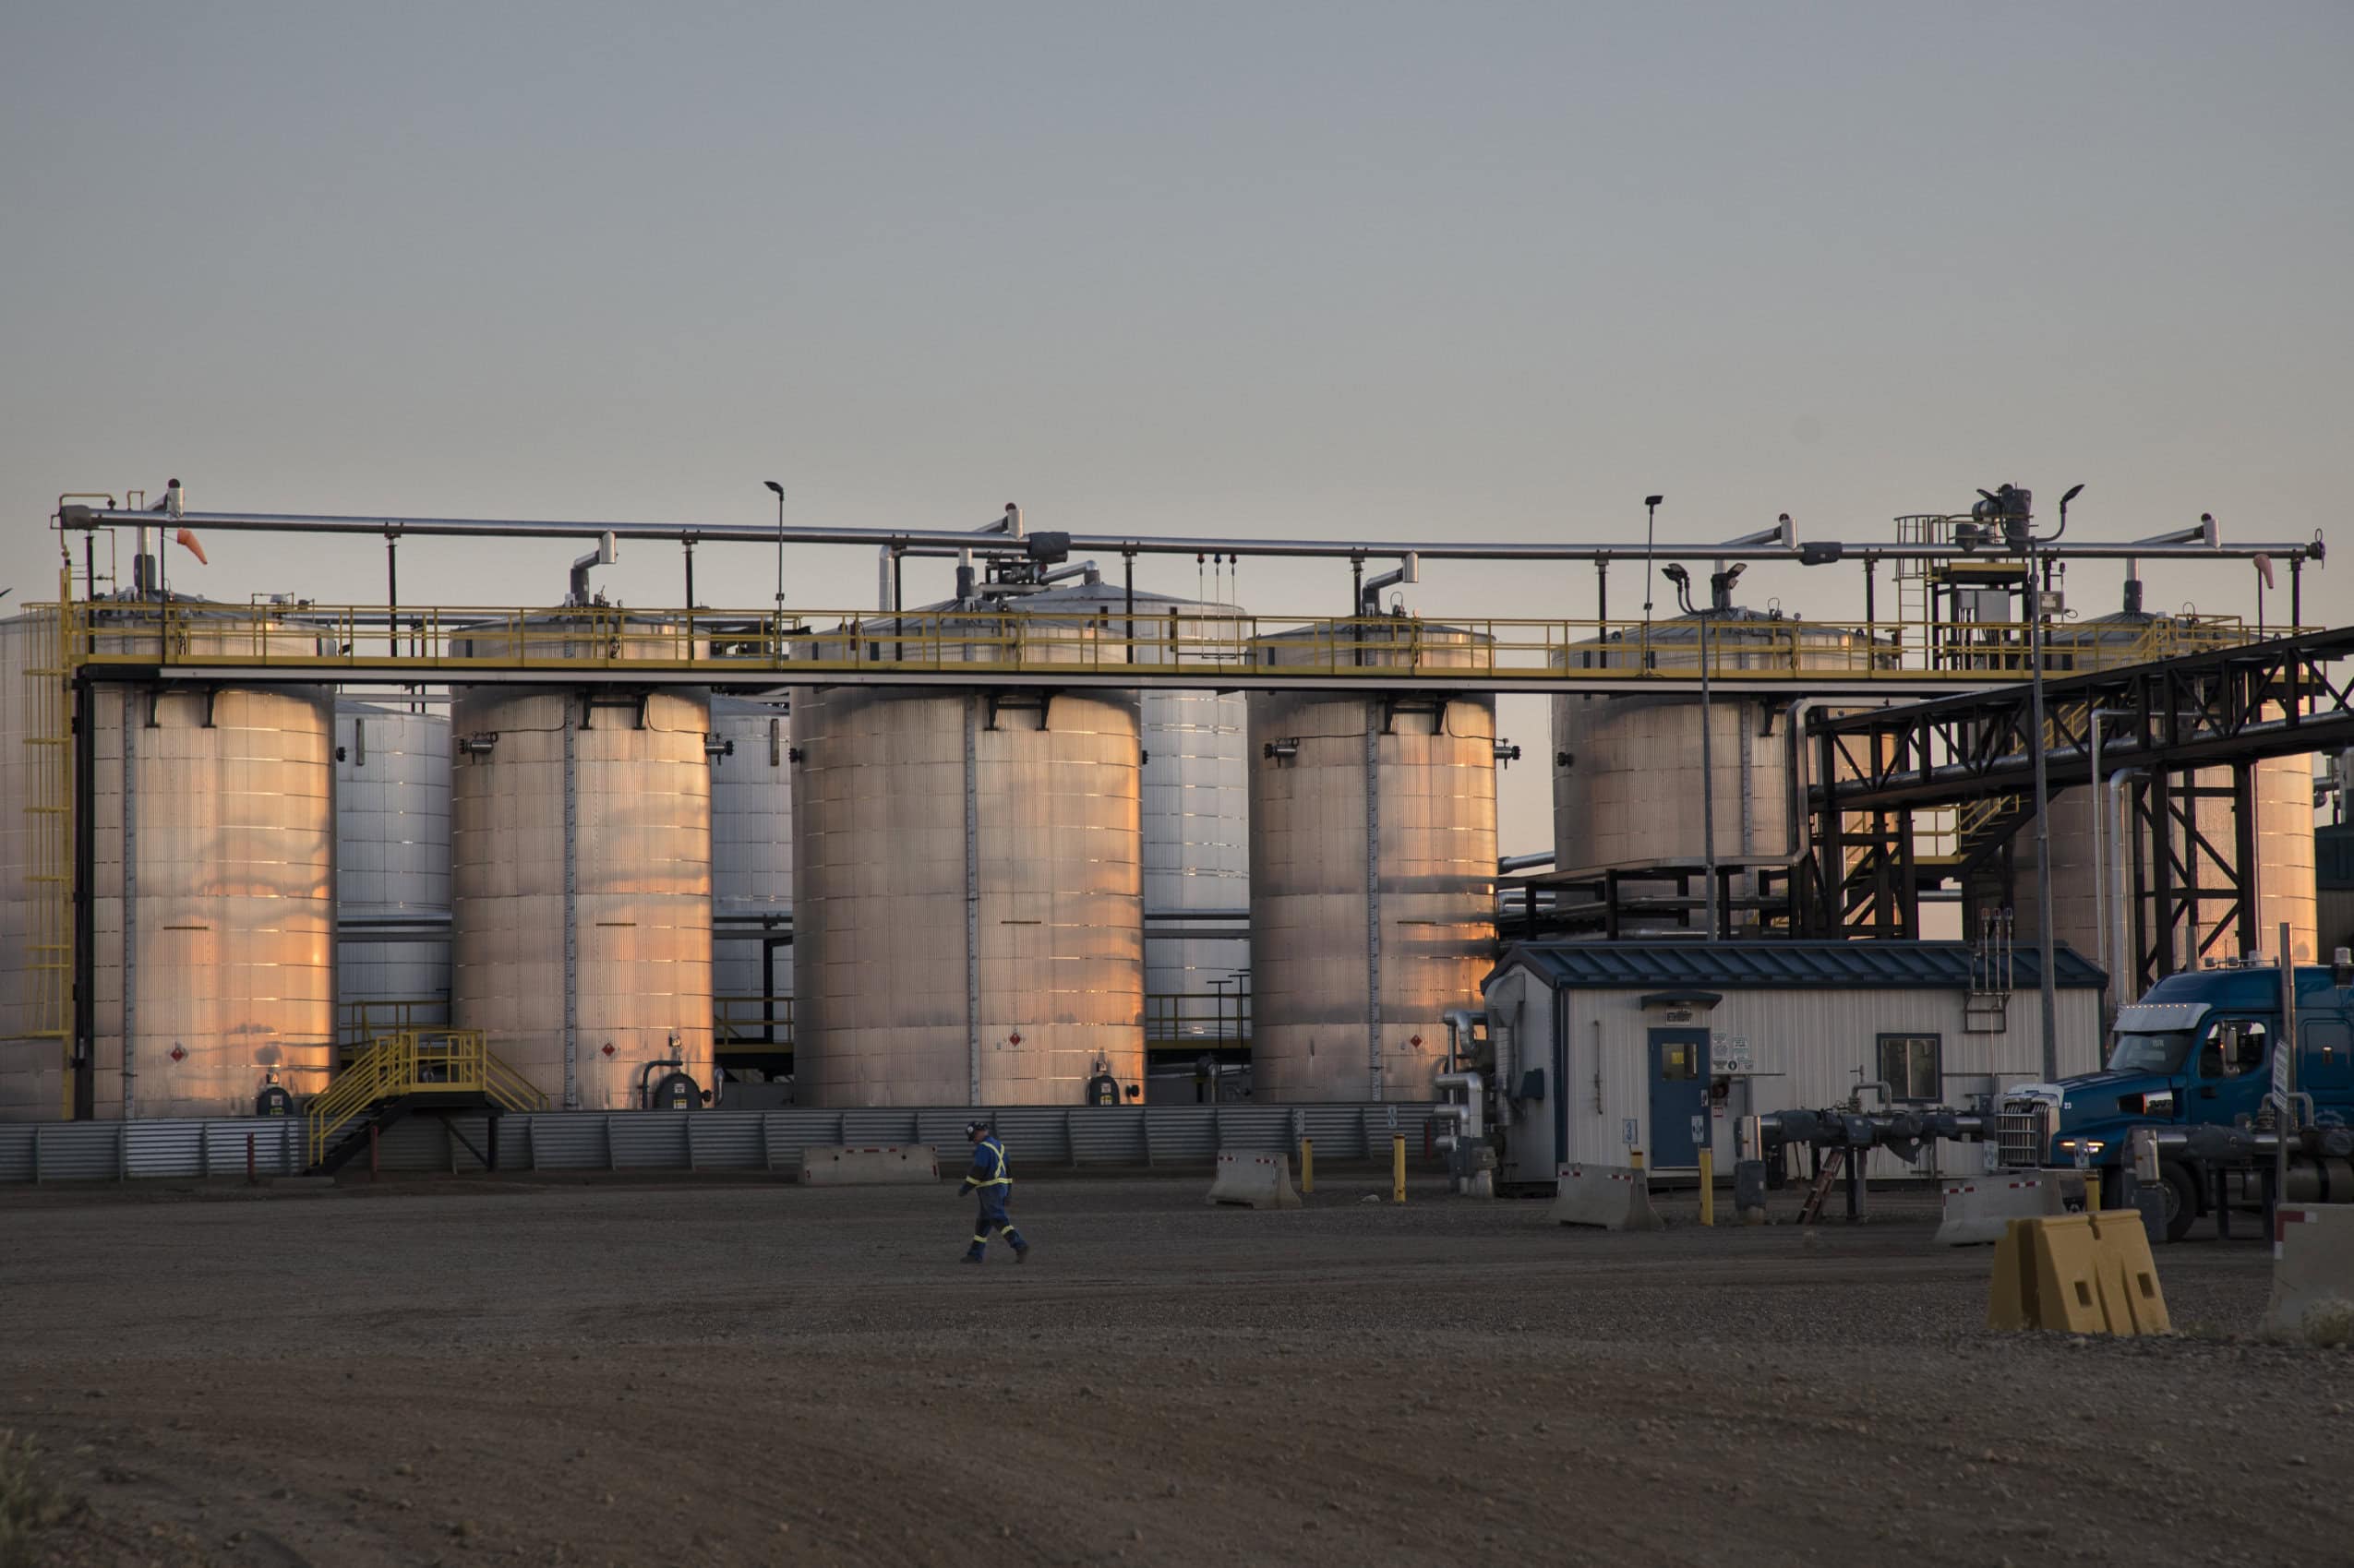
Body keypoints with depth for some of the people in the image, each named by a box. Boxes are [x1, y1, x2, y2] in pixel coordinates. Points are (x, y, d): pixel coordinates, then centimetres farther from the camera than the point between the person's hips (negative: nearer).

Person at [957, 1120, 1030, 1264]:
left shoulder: (983, 1147, -16)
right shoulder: (998, 1146, 15)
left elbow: (977, 1171, -20)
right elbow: (1008, 1169, 18)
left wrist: (964, 1189, -12)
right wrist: (1008, 1191, 20)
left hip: (990, 1189, -10)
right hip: (1001, 1187, 10)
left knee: (1000, 1220, -11)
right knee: (983, 1222, 13)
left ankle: (1020, 1246, -21)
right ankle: (975, 1254, 15)